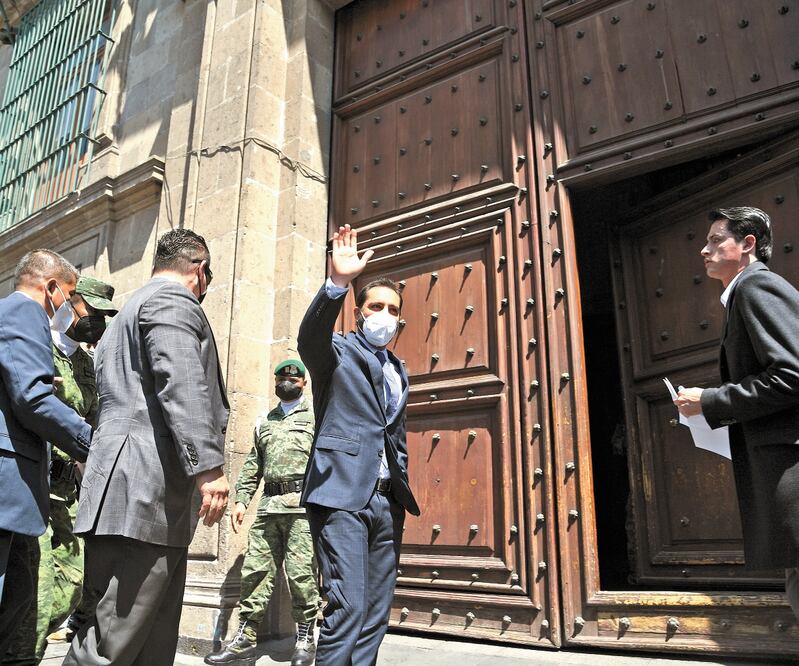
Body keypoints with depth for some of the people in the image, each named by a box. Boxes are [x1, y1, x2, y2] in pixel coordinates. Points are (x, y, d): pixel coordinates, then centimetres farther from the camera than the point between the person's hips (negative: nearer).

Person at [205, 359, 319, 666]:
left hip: (304, 503, -5)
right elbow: (253, 465, 23)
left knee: (301, 572, -4)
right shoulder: (263, 422, 24)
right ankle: (245, 639, 12)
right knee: (255, 569, 3)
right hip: (269, 505, 5)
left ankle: (305, 639, 8)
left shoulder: (317, 415, 7)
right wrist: (241, 500, 12)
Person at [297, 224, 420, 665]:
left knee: (376, 614, 9)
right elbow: (310, 337, -23)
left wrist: (403, 493, 17)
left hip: (387, 503, 7)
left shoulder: (399, 372, 22)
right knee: (347, 608, -13)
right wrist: (337, 283, -39)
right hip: (342, 495, -6)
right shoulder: (337, 352, 2)